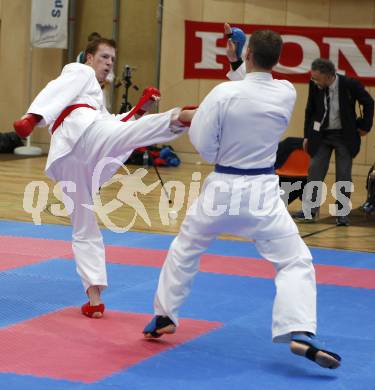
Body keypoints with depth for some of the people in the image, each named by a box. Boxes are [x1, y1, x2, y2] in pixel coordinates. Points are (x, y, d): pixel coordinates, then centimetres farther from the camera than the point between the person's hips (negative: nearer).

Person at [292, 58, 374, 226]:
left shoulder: (350, 85, -19)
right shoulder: (314, 86, -10)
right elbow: (310, 110, 4)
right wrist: (307, 136, 5)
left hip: (344, 136, -2)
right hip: (321, 135, 2)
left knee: (343, 175, 1)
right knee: (315, 171, -3)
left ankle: (342, 213, 8)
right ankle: (310, 210, 1)